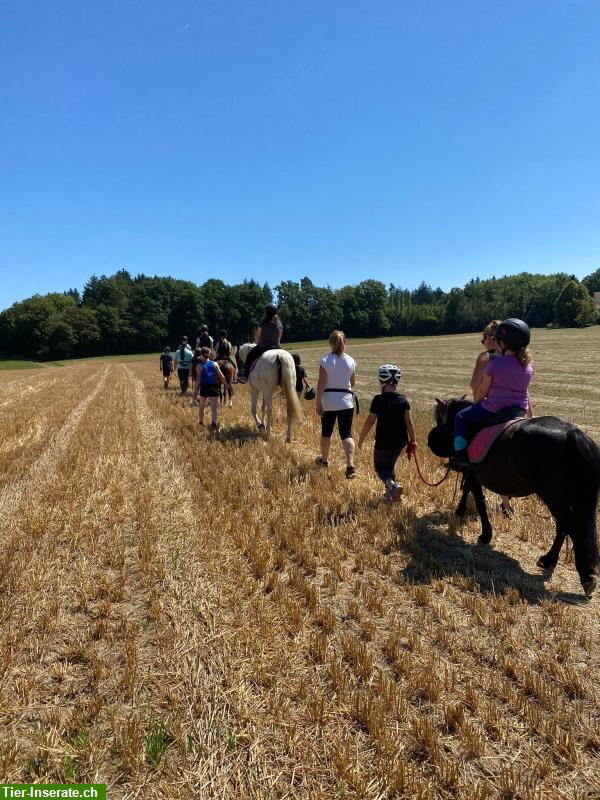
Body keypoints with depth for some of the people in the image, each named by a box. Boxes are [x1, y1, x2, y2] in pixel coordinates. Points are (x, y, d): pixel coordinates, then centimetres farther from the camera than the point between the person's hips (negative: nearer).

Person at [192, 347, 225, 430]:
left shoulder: (200, 365, -2)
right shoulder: (215, 364, 3)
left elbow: (198, 380, -8)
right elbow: (221, 376, 2)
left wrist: (195, 392, -7)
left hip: (204, 388, 0)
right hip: (214, 388, 0)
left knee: (201, 407, 22)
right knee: (214, 408, -3)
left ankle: (201, 423, 33)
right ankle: (213, 423, -27)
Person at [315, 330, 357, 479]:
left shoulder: (325, 361, -9)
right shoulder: (351, 361, 0)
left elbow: (321, 383, -13)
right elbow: (352, 383, 9)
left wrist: (318, 402, -10)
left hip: (328, 401, -1)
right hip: (346, 400, 1)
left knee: (326, 432, 17)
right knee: (346, 434, -1)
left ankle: (323, 460, 37)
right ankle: (350, 466, -16)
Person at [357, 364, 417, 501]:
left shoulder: (378, 400, -14)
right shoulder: (403, 399, -2)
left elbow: (370, 421, -10)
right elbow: (409, 421, -4)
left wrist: (361, 439, 1)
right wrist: (413, 441, 3)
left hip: (383, 442, -5)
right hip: (400, 441, 5)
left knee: (380, 466, 14)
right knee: (390, 465, 25)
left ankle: (392, 485, -12)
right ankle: (389, 493, 28)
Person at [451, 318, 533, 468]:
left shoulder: (495, 364, -17)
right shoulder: (528, 366, 1)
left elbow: (482, 391, -8)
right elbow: (523, 389, 14)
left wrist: (476, 405, 11)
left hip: (492, 410, -6)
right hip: (519, 410, 6)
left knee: (461, 418, 14)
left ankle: (460, 454, 5)